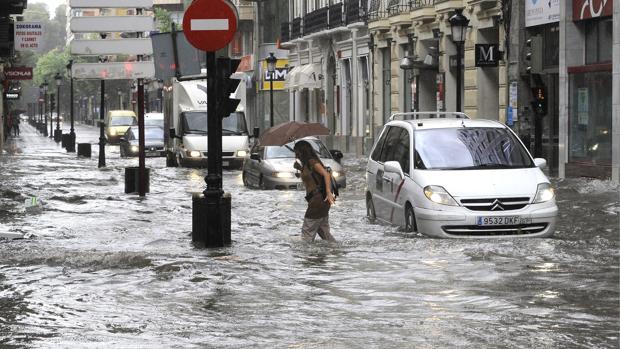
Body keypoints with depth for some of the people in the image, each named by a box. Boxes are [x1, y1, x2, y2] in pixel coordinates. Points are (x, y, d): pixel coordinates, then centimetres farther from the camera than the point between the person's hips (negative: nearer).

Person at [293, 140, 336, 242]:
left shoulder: (312, 162, -9)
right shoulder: (307, 164, 19)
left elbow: (326, 174, -21)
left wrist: (328, 192, -32)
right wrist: (300, 168, 18)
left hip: (318, 200, -10)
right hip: (319, 202, 10)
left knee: (307, 234, -5)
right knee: (324, 233, 12)